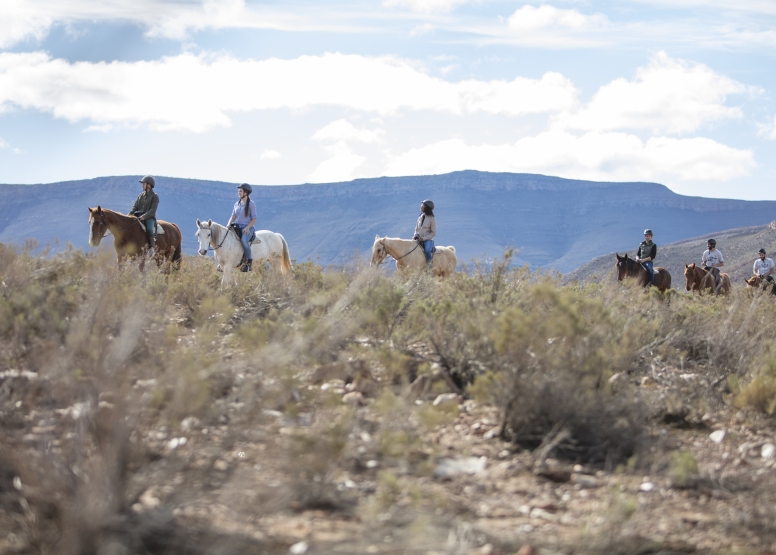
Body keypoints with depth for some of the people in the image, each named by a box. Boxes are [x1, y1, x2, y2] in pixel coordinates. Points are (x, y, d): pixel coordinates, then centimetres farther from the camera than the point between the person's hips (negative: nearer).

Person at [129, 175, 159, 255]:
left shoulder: (154, 196, -1)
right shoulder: (141, 195, 17)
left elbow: (152, 210, -11)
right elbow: (135, 206, 13)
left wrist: (144, 216, -24)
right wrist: (131, 213, -7)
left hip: (149, 218, -6)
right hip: (138, 217, 6)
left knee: (149, 228, -35)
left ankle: (152, 248, -32)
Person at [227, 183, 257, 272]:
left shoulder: (251, 204, -2)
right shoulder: (237, 204, 15)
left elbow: (254, 219, -4)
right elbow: (233, 216, 15)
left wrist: (247, 228, -18)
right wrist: (229, 224, -5)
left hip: (247, 228, -7)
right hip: (237, 227, 7)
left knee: (243, 240, -37)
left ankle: (249, 262, -29)